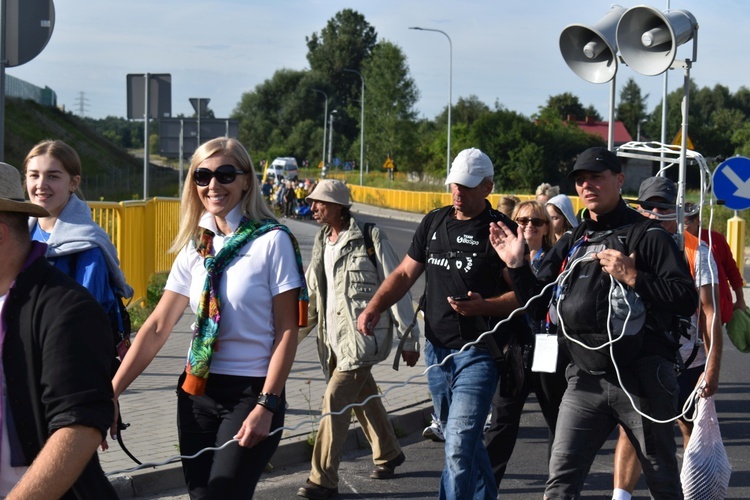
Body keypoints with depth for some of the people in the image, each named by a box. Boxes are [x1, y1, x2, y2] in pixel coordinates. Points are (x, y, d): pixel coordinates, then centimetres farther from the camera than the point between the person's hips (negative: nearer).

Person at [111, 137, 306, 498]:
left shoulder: (271, 241, -8)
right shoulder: (195, 247, 8)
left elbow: (286, 331, -10)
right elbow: (158, 326, 6)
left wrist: (266, 405, -17)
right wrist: (112, 390, -1)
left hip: (250, 392, -5)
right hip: (196, 392, 6)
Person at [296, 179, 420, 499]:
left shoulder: (369, 238, -11)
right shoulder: (322, 242, 11)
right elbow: (312, 294, 19)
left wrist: (409, 338, -10)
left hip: (363, 335, -8)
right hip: (334, 338, 8)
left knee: (335, 399, -13)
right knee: (363, 398, 20)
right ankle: (388, 454, 40)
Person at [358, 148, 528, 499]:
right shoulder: (434, 223, 10)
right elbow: (405, 273, 14)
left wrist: (483, 306, -26)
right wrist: (375, 307, -1)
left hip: (478, 352, -6)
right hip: (437, 349, 6)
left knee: (459, 446, -15)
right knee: (465, 441, 19)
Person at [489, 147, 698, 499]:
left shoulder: (648, 236, -3)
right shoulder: (570, 244, 14)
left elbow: (687, 299, -12)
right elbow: (537, 306, 16)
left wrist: (633, 278, -19)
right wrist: (516, 265, 3)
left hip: (641, 378, -4)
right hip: (586, 380, 4)